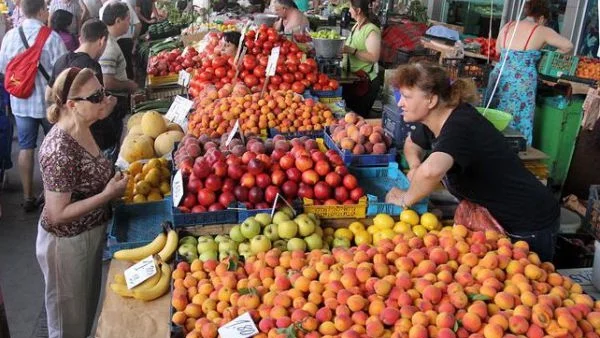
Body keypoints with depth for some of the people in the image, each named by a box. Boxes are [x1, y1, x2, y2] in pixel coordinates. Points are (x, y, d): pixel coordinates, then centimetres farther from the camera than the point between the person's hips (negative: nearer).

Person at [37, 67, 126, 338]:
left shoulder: (81, 129, -4)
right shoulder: (60, 151, -30)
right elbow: (57, 214, -27)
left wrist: (112, 179, -1)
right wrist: (108, 194, -27)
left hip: (90, 235, 8)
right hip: (67, 243, -8)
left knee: (87, 313, 28)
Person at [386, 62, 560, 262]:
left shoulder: (460, 127, -31)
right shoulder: (434, 121, -4)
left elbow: (430, 171, -51)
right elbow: (412, 144, 19)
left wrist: (405, 199, -31)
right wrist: (414, 167, -4)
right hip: (495, 216, 9)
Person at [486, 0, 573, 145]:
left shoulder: (507, 26, 12)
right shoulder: (541, 31, 0)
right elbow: (568, 46, 7)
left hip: (500, 77, 5)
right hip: (521, 83, -5)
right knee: (519, 122, 1)